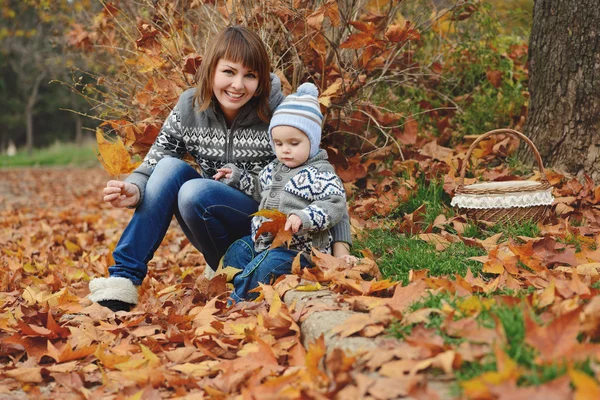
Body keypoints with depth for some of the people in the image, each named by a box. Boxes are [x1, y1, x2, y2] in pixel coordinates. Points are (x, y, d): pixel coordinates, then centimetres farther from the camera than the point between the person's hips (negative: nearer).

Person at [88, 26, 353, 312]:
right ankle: (123, 279, -20)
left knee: (195, 192, -28)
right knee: (170, 167, -20)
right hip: (215, 227, 4)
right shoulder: (188, 109, -5)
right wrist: (134, 190, -28)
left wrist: (340, 243, -21)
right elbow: (152, 165, -4)